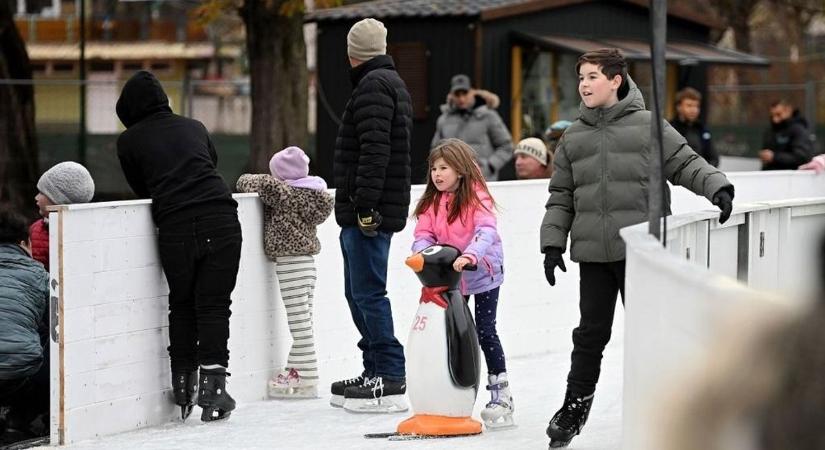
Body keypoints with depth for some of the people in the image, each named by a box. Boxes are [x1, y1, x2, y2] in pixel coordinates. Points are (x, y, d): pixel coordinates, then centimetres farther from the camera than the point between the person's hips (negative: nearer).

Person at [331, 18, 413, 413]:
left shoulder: (373, 86, -11)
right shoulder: (392, 82, 22)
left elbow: (375, 150, -22)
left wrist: (365, 203, -25)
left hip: (368, 212, -11)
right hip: (369, 212, 11)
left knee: (368, 292, -10)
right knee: (358, 292, 16)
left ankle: (391, 380, -11)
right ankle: (376, 372, 21)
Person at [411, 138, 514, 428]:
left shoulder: (476, 196, -18)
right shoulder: (432, 202, 1)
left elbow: (487, 230, -31)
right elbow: (423, 233, -3)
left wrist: (470, 255, -48)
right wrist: (422, 252, -26)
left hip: (482, 272, -6)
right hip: (448, 275, 6)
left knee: (485, 331, -6)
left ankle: (501, 396, 3)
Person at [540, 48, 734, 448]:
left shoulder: (648, 126, 0)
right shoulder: (573, 137, 11)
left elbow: (686, 164, -1)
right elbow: (561, 196, 14)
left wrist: (717, 187, -18)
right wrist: (552, 243, 8)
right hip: (593, 254, 3)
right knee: (591, 332, 5)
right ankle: (576, 405, 16)